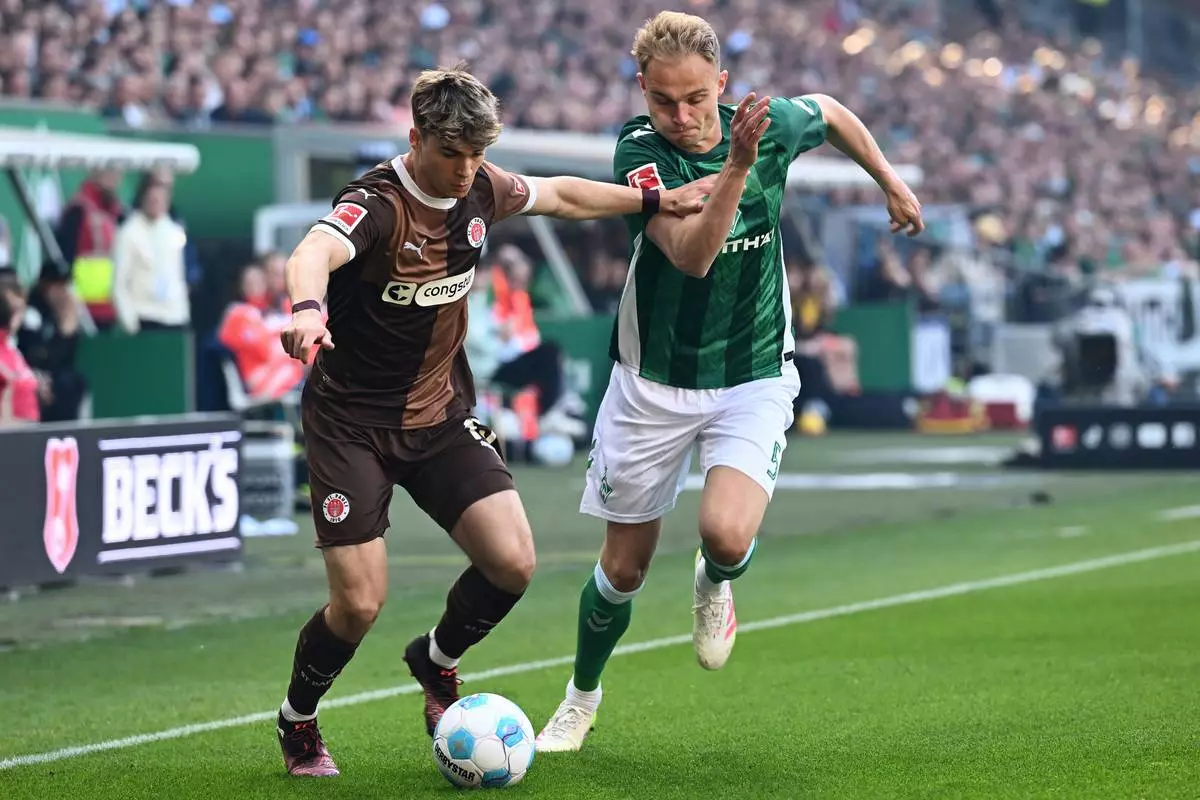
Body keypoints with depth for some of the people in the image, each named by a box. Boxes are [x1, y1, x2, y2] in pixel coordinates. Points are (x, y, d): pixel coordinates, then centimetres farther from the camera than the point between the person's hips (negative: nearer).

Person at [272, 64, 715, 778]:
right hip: (351, 420, -6)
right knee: (360, 604, -10)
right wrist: (307, 309, -66)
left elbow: (559, 196, 17)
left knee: (512, 563, -10)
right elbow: (314, 251, -44)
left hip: (440, 414, 6)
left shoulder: (480, 190, -3)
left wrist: (656, 202, 12)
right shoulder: (378, 203, -24)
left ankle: (437, 661, 21)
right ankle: (297, 723, 20)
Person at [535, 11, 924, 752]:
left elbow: (829, 111, 13)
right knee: (624, 569, 9)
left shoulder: (772, 125, -12)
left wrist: (891, 181, 20)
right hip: (654, 381, -1)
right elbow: (690, 254, -35)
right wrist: (738, 166, -46)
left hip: (754, 378, 1)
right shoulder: (640, 151, -20)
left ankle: (714, 584, 14)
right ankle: (582, 699, 37)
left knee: (727, 536, -24)